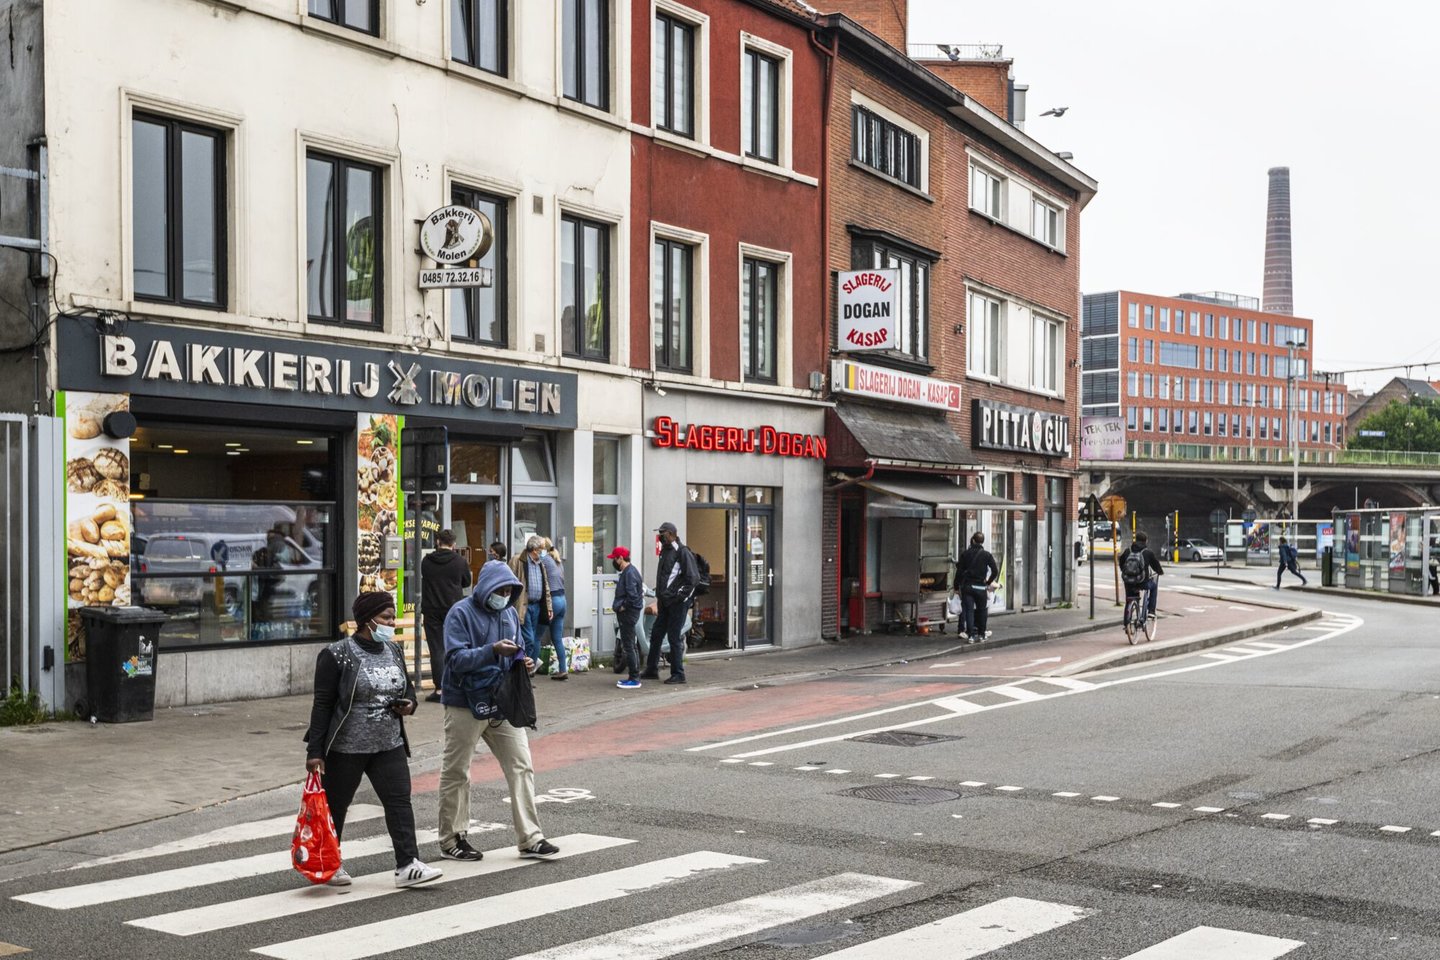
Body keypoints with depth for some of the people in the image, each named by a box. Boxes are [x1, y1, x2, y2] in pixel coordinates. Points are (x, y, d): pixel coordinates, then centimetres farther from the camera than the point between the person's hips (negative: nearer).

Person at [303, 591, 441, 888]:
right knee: (335, 805, 9)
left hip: (389, 745, 5)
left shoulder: (394, 650, 7)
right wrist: (315, 750, -14)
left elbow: (407, 686, 22)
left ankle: (407, 865, -8)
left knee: (399, 800, -6)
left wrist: (409, 703, -2)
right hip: (345, 748, -5)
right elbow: (322, 704, -12)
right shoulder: (337, 655, -12)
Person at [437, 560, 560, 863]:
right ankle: (452, 840, 20)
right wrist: (492, 651, -30)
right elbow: (456, 659, -20)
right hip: (465, 704, -6)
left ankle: (530, 839, 5)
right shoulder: (461, 613, -11)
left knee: (521, 767, 1)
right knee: (456, 772, 7)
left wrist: (525, 663, -5)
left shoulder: (510, 614, 9)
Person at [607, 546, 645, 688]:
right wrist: (618, 605, 9)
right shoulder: (627, 571, 15)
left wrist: (623, 606, -15)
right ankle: (633, 677, 20)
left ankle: (634, 679, -5)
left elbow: (632, 595, -26)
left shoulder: (630, 573, -18)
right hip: (626, 613, 11)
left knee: (628, 646, -8)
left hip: (628, 613, -11)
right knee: (629, 646, 14)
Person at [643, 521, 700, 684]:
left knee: (674, 638, -4)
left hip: (677, 603, -9)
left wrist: (680, 596, -16)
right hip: (665, 602, 9)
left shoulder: (683, 552, -13)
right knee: (656, 635, 12)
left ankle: (678, 674, 5)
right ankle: (651, 670, 22)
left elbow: (693, 578, -16)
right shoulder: (665, 551, 14)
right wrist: (660, 595, 16)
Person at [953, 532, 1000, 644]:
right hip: (981, 587, 0)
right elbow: (995, 571, -6)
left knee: (968, 611, -1)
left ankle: (970, 635, -10)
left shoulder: (965, 554, 2)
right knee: (982, 611, 14)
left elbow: (959, 571, 0)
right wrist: (988, 582, 6)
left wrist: (957, 587, 5)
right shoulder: (986, 555, -1)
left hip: (966, 586, 0)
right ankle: (981, 635, 18)